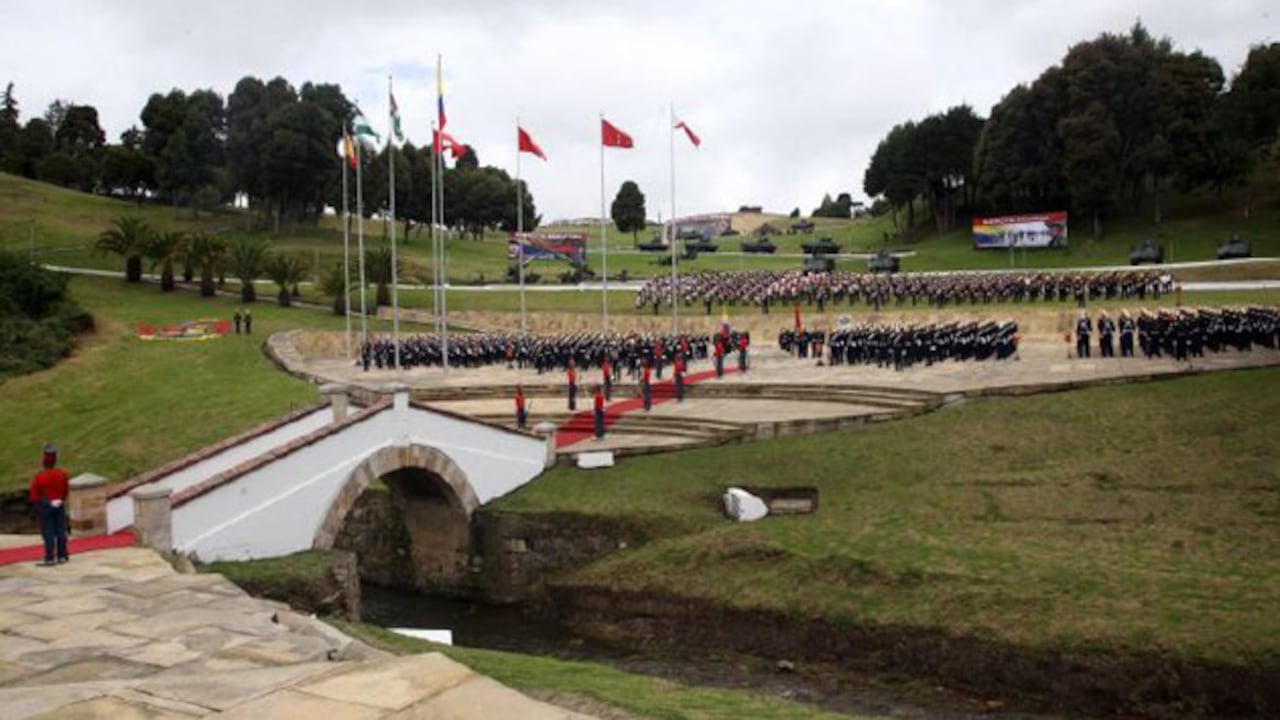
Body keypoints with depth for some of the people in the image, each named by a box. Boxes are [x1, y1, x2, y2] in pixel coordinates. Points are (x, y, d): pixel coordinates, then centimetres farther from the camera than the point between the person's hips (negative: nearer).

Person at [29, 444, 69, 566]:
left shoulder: (39, 477, -17)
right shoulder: (62, 474, -5)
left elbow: (34, 495, -9)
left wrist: (40, 504, 9)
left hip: (45, 507, -4)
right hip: (59, 506, 4)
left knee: (48, 533, 0)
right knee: (61, 532, 9)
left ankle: (50, 558, 0)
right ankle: (62, 556, 15)